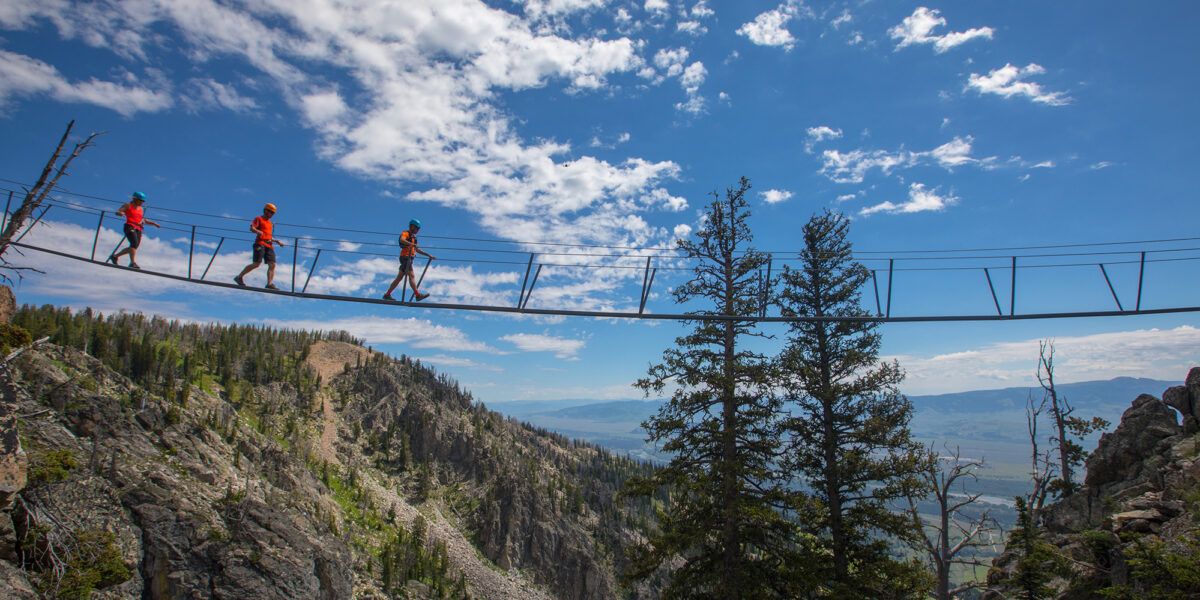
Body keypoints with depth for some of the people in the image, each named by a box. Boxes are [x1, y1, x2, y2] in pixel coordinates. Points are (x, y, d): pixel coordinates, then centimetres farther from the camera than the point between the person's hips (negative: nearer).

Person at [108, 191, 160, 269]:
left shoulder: (141, 209, 24)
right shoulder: (128, 205, 6)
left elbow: (144, 220, 31)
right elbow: (117, 212, -5)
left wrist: (154, 224, 22)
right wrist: (121, 213, -28)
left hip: (138, 230, 7)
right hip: (130, 227, -7)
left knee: (134, 248, 1)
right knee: (134, 244, -23)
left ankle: (115, 256, 19)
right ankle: (133, 263, -31)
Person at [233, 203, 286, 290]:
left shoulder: (270, 223, 28)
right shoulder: (259, 219, 7)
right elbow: (252, 228, -9)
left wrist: (277, 241, 24)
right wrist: (258, 231, -30)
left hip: (269, 245, 7)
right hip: (260, 243, -7)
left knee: (272, 264, -10)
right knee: (257, 264, -15)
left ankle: (269, 284, -18)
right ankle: (239, 277, -1)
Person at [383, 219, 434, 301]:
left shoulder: (413, 237, 25)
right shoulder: (405, 233, -3)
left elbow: (417, 250, 30)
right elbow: (402, 240, -27)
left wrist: (428, 255, 26)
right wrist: (411, 244, -43)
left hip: (409, 259, 9)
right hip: (405, 257, -9)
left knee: (399, 278, 9)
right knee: (411, 276, -16)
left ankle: (387, 294, 13)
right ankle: (417, 295, -22)